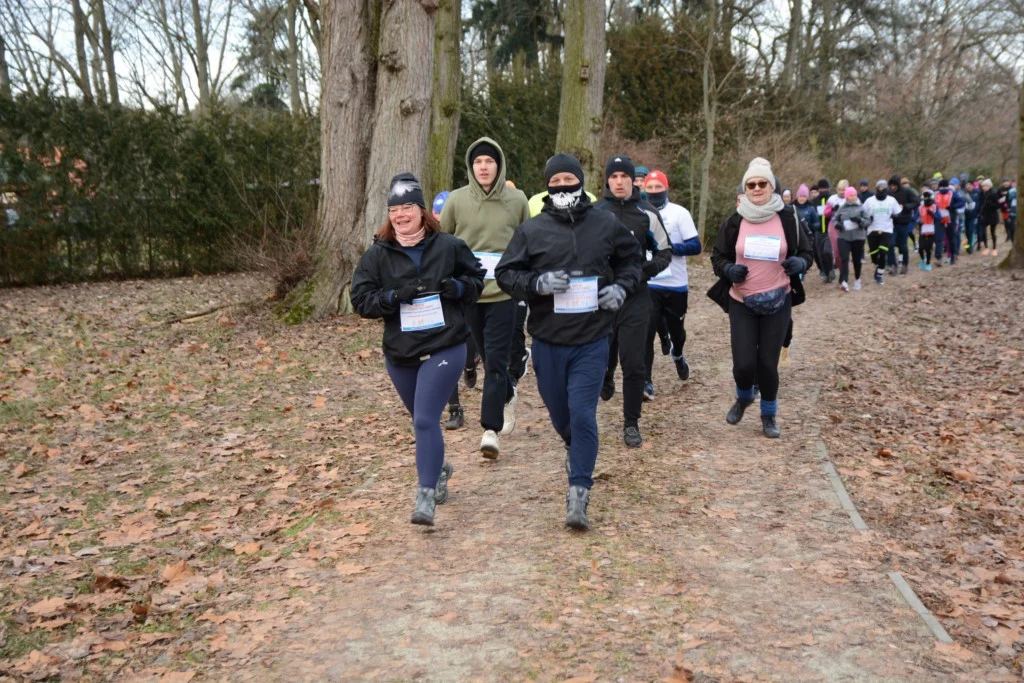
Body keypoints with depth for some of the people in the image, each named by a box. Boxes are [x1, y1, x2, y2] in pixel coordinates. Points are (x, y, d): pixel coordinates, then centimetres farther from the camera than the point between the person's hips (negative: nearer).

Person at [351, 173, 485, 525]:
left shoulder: (449, 246, -3)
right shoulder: (377, 254, -1)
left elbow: (476, 277, 10)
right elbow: (361, 299, -4)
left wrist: (458, 287, -12)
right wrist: (394, 296, -20)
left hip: (444, 348, -3)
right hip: (400, 354, 3)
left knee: (426, 420, -15)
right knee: (422, 419, 19)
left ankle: (426, 497, -11)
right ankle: (438, 470, 47)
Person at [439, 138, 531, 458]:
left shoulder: (517, 200, -1)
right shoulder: (456, 200, -1)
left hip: (503, 292, -2)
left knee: (495, 361, -7)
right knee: (489, 358, 16)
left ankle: (491, 429, -4)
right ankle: (508, 395, 43)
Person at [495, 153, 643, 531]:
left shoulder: (606, 225, 2)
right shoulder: (532, 230, -1)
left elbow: (633, 259, 17)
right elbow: (505, 273, 0)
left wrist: (621, 287, -2)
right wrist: (538, 282, -18)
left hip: (592, 340, -1)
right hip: (547, 340, 2)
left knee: (583, 414, -10)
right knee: (559, 412, 16)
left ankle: (578, 495, -5)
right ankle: (575, 449, 50)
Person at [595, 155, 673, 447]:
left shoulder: (647, 214, 0)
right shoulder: (594, 213, 2)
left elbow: (664, 252, 9)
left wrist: (648, 268, -10)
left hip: (635, 299, -1)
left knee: (633, 363, -6)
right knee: (604, 357, 10)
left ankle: (631, 424, 8)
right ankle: (606, 378, 48)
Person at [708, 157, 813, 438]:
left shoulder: (787, 218, -3)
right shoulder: (735, 221, -1)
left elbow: (807, 253, 7)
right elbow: (717, 257, 6)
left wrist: (800, 263, -16)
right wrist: (728, 270, -16)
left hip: (777, 302, 0)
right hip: (741, 303, 0)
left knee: (768, 363, 2)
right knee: (744, 363, -5)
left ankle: (769, 415, 26)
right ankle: (743, 398, 30)